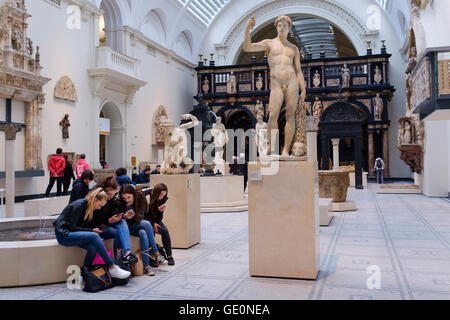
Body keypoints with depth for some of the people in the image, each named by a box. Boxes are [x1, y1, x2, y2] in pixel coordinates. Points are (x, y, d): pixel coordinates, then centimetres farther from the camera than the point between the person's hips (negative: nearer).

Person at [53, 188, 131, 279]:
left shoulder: (89, 208, 9)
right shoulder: (79, 205, -15)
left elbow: (91, 225, 9)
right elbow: (72, 227, -18)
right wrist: (92, 230, -17)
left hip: (73, 234, 8)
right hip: (63, 234, -8)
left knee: (93, 247, -22)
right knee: (94, 236, -28)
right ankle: (113, 268, -26)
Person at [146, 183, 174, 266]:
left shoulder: (162, 200, -4)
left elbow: (159, 219, -2)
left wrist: (161, 211, -21)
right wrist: (153, 223, -20)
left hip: (155, 221, 4)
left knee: (165, 230, -22)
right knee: (152, 230, -34)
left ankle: (169, 256, -19)